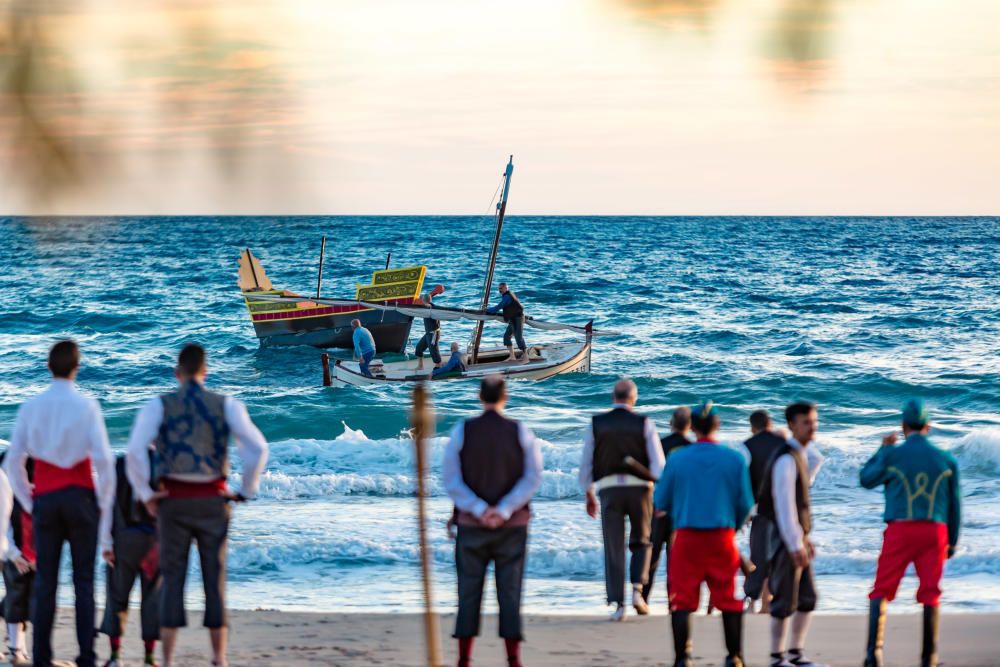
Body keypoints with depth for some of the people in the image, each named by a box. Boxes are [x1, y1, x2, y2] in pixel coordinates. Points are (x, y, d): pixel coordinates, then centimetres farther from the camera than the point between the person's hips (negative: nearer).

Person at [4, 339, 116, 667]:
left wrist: (28, 502, 11)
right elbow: (103, 459, -10)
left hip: (45, 498, 2)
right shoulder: (87, 406, -4)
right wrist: (104, 501, 2)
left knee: (45, 581, 4)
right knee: (84, 581, 0)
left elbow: (12, 462, 2)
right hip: (80, 495, -2)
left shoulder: (31, 407, 3)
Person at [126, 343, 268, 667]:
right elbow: (257, 449, -10)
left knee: (172, 582, 5)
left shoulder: (157, 406, -2)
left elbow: (134, 452, -16)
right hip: (212, 502, 1)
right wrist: (245, 491, 3)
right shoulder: (227, 405, 1)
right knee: (215, 582, 8)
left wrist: (145, 495, -4)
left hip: (174, 502, 0)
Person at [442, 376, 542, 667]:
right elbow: (533, 477, -8)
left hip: (472, 524, 0)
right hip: (512, 524, 0)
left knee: (469, 592, 5)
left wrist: (479, 510, -13)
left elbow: (451, 481, -8)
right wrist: (504, 511, -14)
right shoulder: (521, 433, 0)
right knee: (509, 593, 2)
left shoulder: (461, 431, -1)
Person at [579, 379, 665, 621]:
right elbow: (658, 463, -4)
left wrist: (589, 495, 18)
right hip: (639, 488, 0)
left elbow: (586, 463, 8)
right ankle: (637, 590, -1)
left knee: (613, 548, 3)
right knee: (640, 542, 18)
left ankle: (617, 604, -2)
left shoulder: (596, 424, 5)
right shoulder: (644, 423, 2)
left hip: (609, 491, 0)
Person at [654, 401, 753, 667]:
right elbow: (746, 505, 2)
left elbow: (660, 503, 5)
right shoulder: (734, 459, -2)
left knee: (682, 601, 4)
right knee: (729, 600, 10)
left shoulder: (677, 458, -2)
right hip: (722, 536, 1)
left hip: (687, 536, -1)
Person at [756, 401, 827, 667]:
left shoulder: (802, 455, 13)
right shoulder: (786, 460, -17)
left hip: (798, 537, 9)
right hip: (785, 537, -9)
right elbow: (784, 506, -22)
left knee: (807, 598, 12)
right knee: (786, 602, -4)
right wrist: (796, 545, -24)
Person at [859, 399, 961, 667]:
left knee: (881, 591, 4)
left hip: (900, 529, -1)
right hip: (935, 531, 2)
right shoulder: (947, 460, 5)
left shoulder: (893, 455, -2)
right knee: (930, 594, 6)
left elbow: (866, 480, 16)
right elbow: (954, 504, 9)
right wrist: (953, 542, 18)